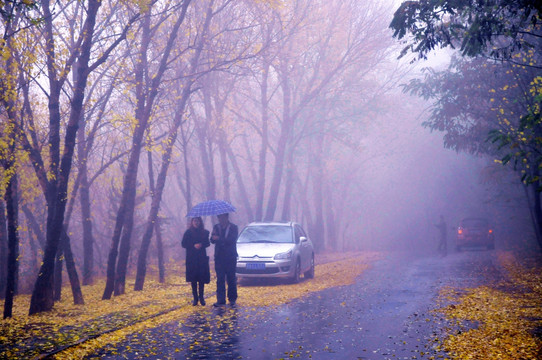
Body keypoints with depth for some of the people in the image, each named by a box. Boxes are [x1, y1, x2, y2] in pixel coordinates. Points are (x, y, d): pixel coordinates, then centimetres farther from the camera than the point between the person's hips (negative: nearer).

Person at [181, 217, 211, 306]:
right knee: (193, 279, -1)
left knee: (202, 278, -3)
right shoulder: (188, 232, 3)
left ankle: (201, 297, 7)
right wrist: (194, 246, -13)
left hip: (202, 258, 1)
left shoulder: (204, 232, 8)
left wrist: (201, 245, -12)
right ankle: (195, 298, 6)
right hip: (191, 258, -1)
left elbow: (208, 243, 8)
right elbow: (184, 244, 0)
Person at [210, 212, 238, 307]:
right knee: (220, 279, 0)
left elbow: (232, 240, -13)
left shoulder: (233, 227, 0)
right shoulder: (216, 227, 11)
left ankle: (232, 299, 11)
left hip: (230, 257, -3)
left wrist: (219, 239, -20)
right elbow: (212, 240, 3)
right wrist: (214, 235, -19)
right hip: (219, 257, 3)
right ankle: (220, 300, 1)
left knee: (231, 279, 1)